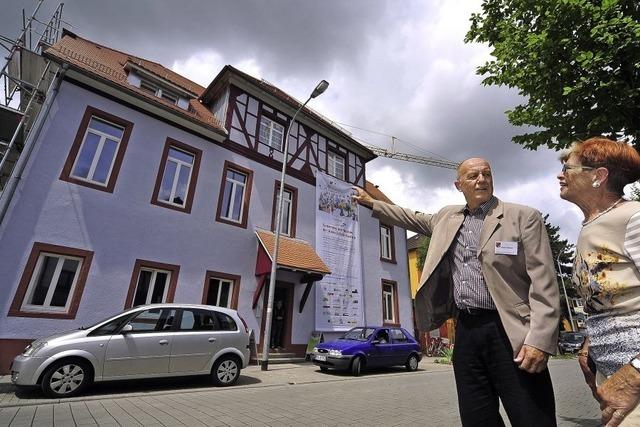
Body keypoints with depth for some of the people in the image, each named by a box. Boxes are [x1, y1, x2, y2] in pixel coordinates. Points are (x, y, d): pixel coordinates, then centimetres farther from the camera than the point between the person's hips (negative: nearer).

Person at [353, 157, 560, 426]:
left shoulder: (524, 217, -2)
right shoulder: (447, 217, 13)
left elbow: (543, 283, -7)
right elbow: (412, 219, 28)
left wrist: (540, 340, -16)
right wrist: (371, 203, 30)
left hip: (508, 333, -4)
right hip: (466, 331, 4)